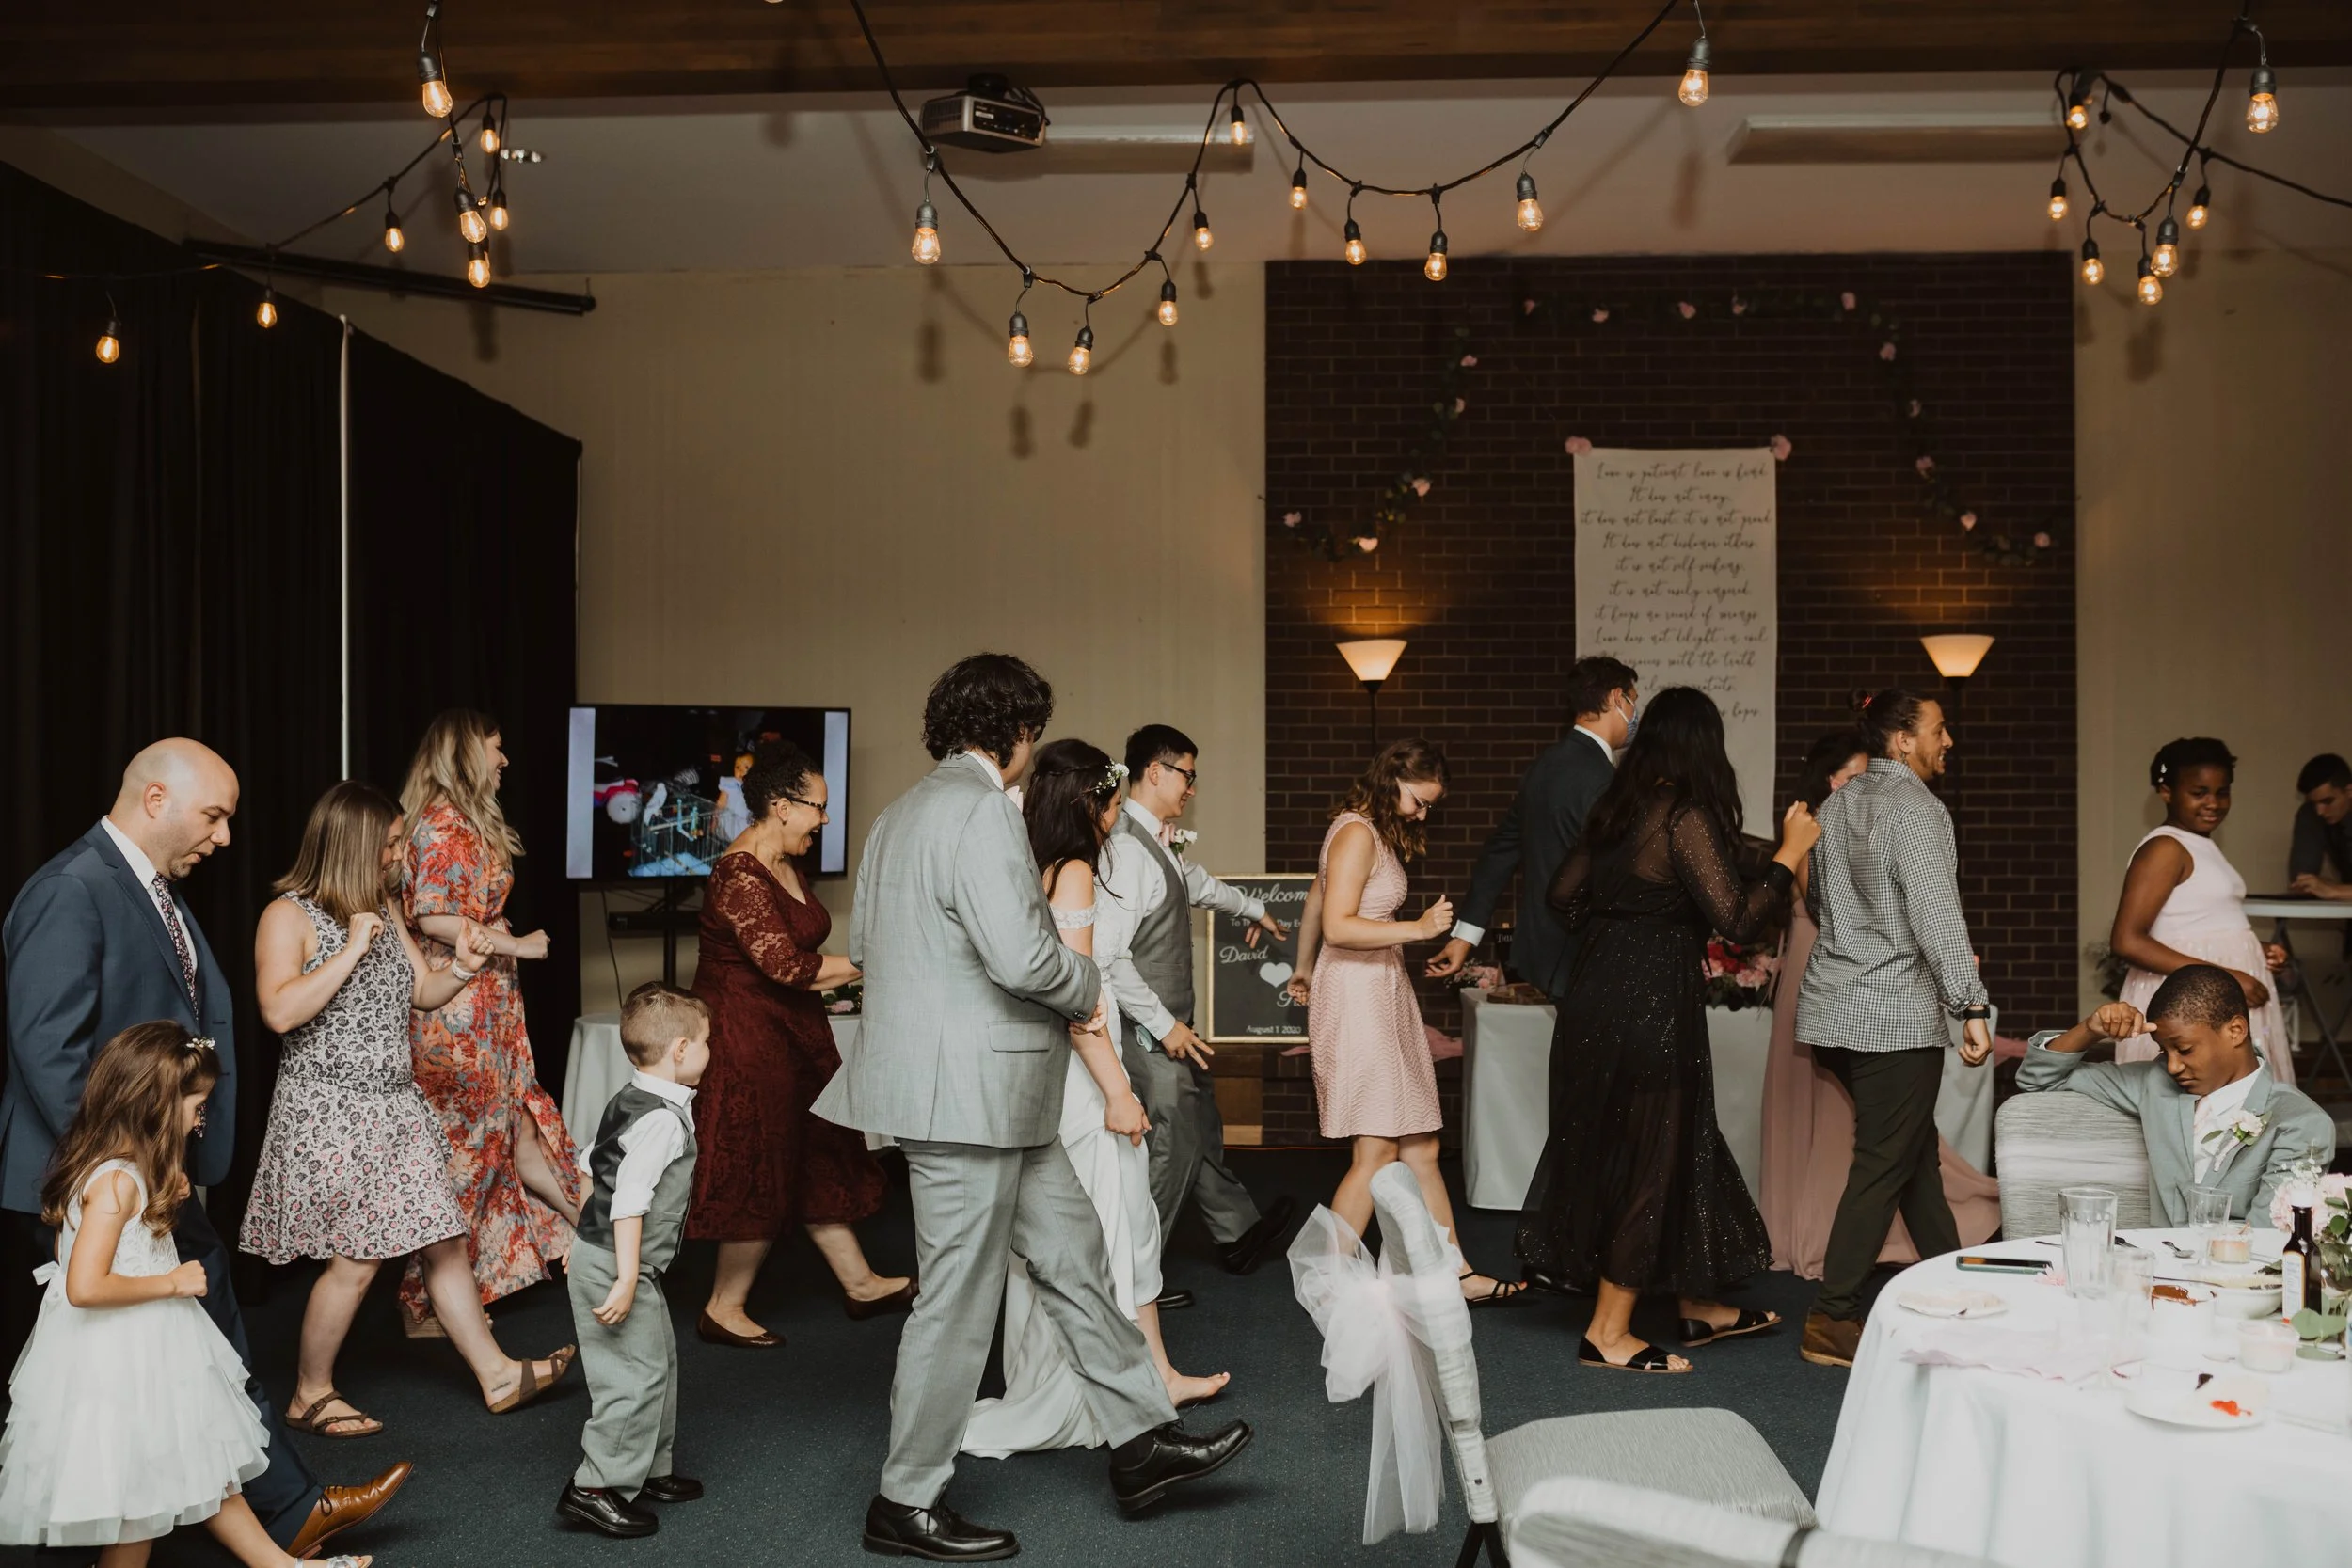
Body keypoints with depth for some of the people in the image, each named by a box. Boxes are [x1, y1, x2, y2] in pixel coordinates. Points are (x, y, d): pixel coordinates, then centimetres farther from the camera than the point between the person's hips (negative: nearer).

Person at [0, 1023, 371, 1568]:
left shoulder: (109, 1166, 5)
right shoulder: (119, 1180, -25)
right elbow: (85, 1287, -31)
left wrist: (164, 1199, 8)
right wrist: (174, 1282, -20)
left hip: (144, 1350, 10)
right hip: (123, 1362, -10)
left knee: (203, 1466, 17)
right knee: (142, 1498, 6)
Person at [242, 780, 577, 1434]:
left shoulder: (383, 914, 12)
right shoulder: (289, 916, -10)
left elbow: (422, 993, 19)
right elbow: (280, 1011, -23)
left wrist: (462, 968, -1)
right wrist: (352, 950, -22)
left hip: (394, 1106, 7)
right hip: (328, 1111, -7)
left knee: (444, 1240, 8)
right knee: (358, 1257, -2)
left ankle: (496, 1374, 16)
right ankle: (310, 1396, 17)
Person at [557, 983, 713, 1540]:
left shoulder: (629, 1100, 8)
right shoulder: (663, 1120, -22)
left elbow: (591, 1167, 17)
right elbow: (629, 1200, -27)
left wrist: (586, 1241, 26)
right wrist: (627, 1278, -27)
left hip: (597, 1251, 10)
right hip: (617, 1265, -10)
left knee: (659, 1363, 18)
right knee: (637, 1374, -5)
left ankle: (652, 1469, 29)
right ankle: (596, 1488, 1)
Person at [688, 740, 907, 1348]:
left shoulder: (784, 866, 10)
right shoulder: (739, 875, -21)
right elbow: (784, 964, -25)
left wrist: (845, 970, -3)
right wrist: (863, 964, -16)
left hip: (789, 1035, 10)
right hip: (745, 1039, -10)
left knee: (817, 1156, 15)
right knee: (760, 1172, -1)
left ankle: (861, 1284, 26)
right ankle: (724, 1309, 14)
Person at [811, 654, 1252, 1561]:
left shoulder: (901, 814, 12)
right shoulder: (980, 810, -18)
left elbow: (860, 945, 20)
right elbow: (1023, 957, -26)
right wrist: (1087, 988, -7)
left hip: (985, 1094, 10)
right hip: (968, 1089, -10)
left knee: (1072, 1255, 15)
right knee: (959, 1300, 2)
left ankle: (1140, 1440, 25)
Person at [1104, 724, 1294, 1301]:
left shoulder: (1158, 843, 10)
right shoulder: (1127, 849, -22)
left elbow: (1195, 881, 34)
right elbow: (1107, 956, -27)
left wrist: (1253, 909, 51)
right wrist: (1163, 1025, -22)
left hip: (1171, 1024, 10)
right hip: (1152, 1032, -10)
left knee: (1201, 1129, 21)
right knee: (1170, 1148, -2)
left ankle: (1239, 1234, 37)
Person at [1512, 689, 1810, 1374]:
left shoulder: (1614, 810, 7)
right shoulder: (1687, 818, -15)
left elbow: (1563, 895, 13)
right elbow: (1739, 921, -19)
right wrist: (1789, 855, -9)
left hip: (1598, 1000, 8)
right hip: (1650, 1008, -8)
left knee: (1676, 1148, 19)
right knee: (1649, 1162, 4)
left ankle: (1701, 1307, 32)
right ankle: (1608, 1333, 13)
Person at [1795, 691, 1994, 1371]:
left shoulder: (1835, 805, 12)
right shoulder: (1916, 809, -14)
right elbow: (1937, 916, -21)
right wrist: (1972, 1006, -22)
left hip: (1835, 1008, 9)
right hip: (1895, 1014, -9)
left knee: (1914, 1146, 20)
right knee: (1883, 1164, -2)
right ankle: (1832, 1319, 1)